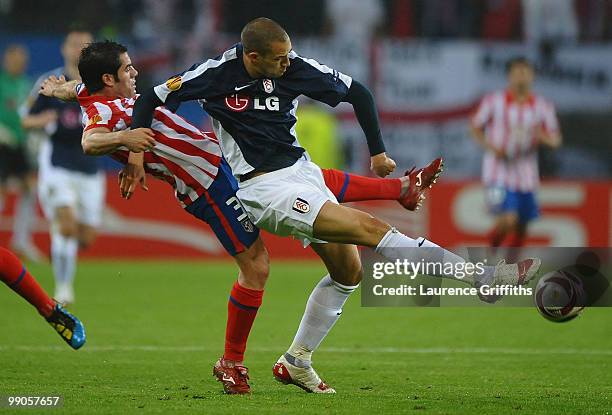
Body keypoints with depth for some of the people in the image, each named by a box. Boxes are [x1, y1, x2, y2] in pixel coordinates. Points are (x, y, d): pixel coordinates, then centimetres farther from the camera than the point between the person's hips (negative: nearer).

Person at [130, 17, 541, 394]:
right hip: (260, 187, -7)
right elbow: (149, 100, -6)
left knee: (348, 272, 7)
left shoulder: (296, 68, -6)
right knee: (369, 228, -18)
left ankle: (296, 363, 23)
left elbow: (358, 93, 7)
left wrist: (378, 151, 9)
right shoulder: (217, 73, -15)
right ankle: (483, 277, -20)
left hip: (301, 169, 7)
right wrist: (136, 152, -18)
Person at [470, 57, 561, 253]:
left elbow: (556, 140, 6)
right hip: (499, 172, -4)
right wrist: (490, 146, -12)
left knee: (522, 228, 7)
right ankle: (494, 243, 11)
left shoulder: (543, 107, 2)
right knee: (509, 220, -20)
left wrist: (543, 137, -17)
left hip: (526, 176, 4)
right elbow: (475, 128, 6)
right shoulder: (493, 101, -4)